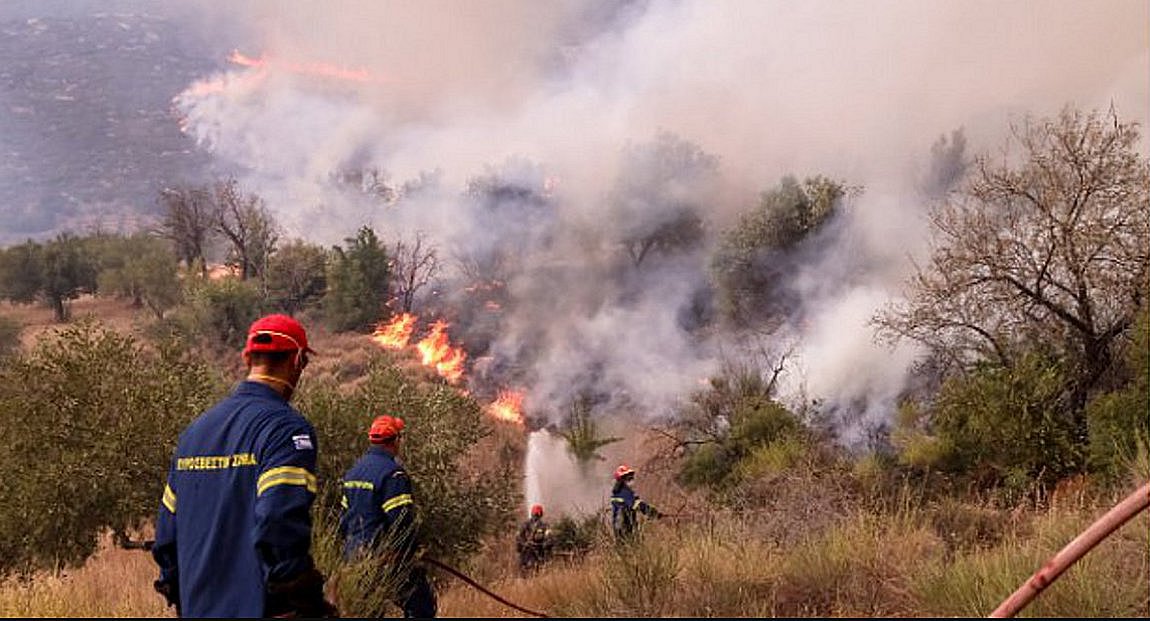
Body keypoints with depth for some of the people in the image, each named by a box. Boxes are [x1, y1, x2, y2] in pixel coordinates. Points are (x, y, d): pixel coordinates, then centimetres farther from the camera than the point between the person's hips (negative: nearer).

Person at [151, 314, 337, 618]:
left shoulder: (195, 429, 14)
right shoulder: (286, 427, -11)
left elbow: (167, 527, 17)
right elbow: (281, 524, -23)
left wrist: (181, 598, 24)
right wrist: (310, 603, -16)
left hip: (197, 606, 8)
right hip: (258, 607, -8)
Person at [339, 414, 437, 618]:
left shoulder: (354, 471, 13)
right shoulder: (393, 473, -15)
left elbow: (344, 518, 18)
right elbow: (402, 522, -19)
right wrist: (413, 557, -11)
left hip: (355, 555, 9)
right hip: (385, 556, -8)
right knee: (422, 605, 2)